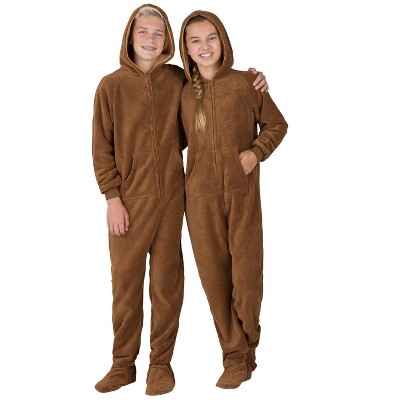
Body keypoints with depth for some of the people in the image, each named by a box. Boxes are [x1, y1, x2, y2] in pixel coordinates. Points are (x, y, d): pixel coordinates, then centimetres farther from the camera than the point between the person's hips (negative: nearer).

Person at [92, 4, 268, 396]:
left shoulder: (178, 80, 5)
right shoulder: (111, 85, 0)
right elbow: (101, 148, 0)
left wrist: (250, 79, 5)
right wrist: (112, 198, -7)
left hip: (170, 197, 1)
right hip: (128, 200, -1)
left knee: (166, 282, 6)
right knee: (125, 281, 5)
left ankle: (161, 363, 19)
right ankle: (123, 364, 19)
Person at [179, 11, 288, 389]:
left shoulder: (246, 82, 1)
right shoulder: (183, 92, 7)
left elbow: (276, 124, 9)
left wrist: (256, 151, -8)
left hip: (243, 191, -2)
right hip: (201, 197, 2)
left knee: (246, 274, 0)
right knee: (214, 276, 4)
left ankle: (246, 344, 25)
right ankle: (235, 355, 18)